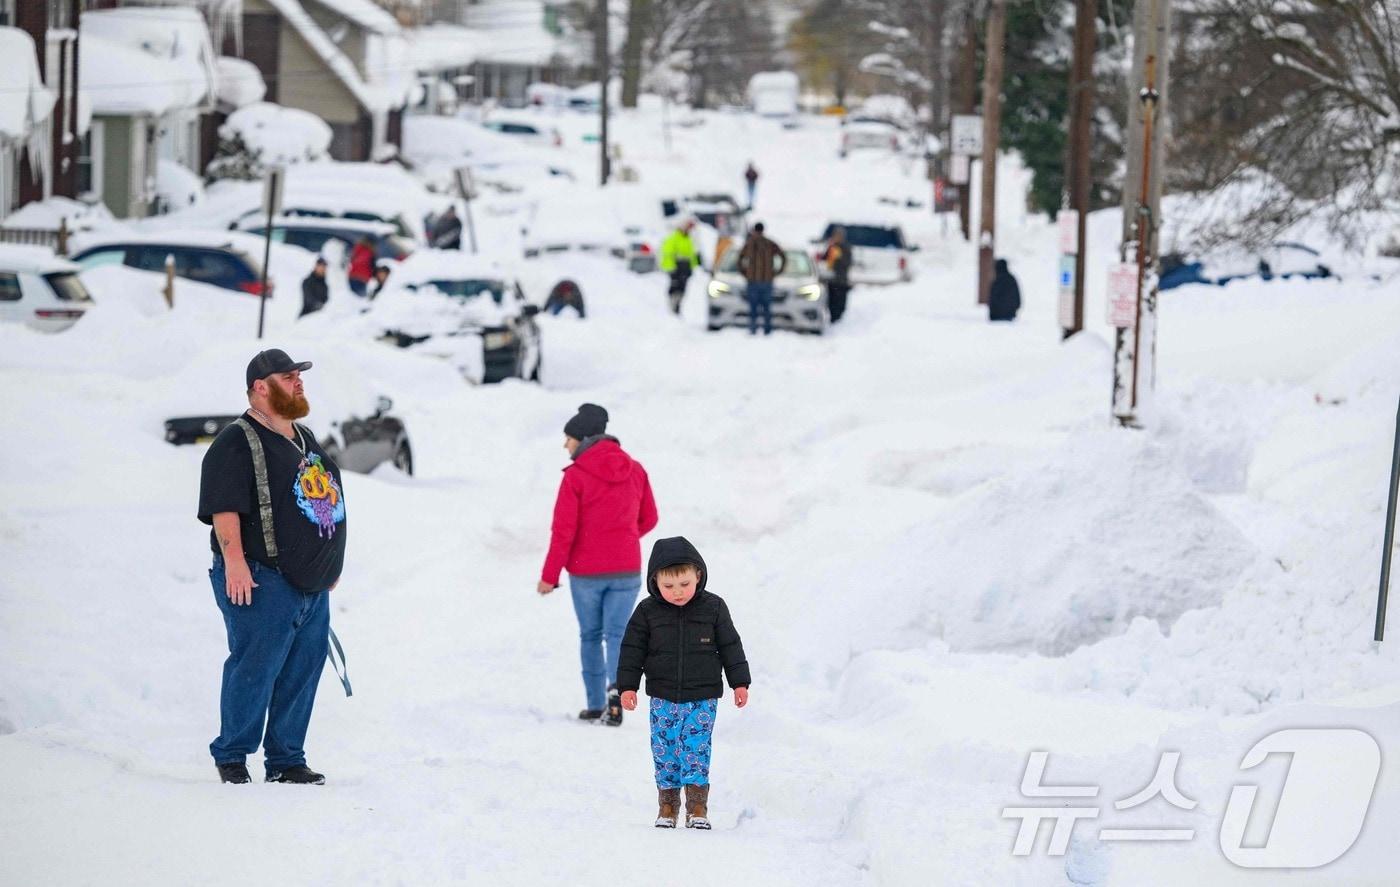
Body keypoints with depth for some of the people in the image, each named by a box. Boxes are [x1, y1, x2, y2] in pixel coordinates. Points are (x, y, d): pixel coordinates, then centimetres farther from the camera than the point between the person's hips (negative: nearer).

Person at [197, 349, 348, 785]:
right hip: (263, 581, -9)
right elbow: (224, 507, -18)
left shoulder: (305, 439, 20)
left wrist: (328, 564, 28)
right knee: (254, 669, -8)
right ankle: (231, 757, 1)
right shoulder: (237, 444, -9)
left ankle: (287, 760, 15)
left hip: (312, 583, 9)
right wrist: (233, 558, -27)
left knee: (302, 673, 8)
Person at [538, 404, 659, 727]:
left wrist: (549, 576, -5)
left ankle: (596, 705, 14)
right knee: (617, 634, 2)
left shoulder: (576, 475, -11)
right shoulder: (635, 470, 3)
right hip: (627, 569, 2)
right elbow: (648, 519, 12)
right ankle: (616, 686, -24)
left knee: (591, 635, 13)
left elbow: (564, 530, -12)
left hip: (586, 571, -2)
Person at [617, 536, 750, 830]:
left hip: (702, 698, -1)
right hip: (663, 698, 1)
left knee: (697, 749, -6)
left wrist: (740, 682, 2)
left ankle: (697, 805, -1)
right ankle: (667, 803, 14)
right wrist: (628, 685, -1)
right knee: (664, 750, 3)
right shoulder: (647, 612, -4)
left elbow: (730, 646, 2)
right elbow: (632, 649, 2)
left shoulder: (713, 608, -4)